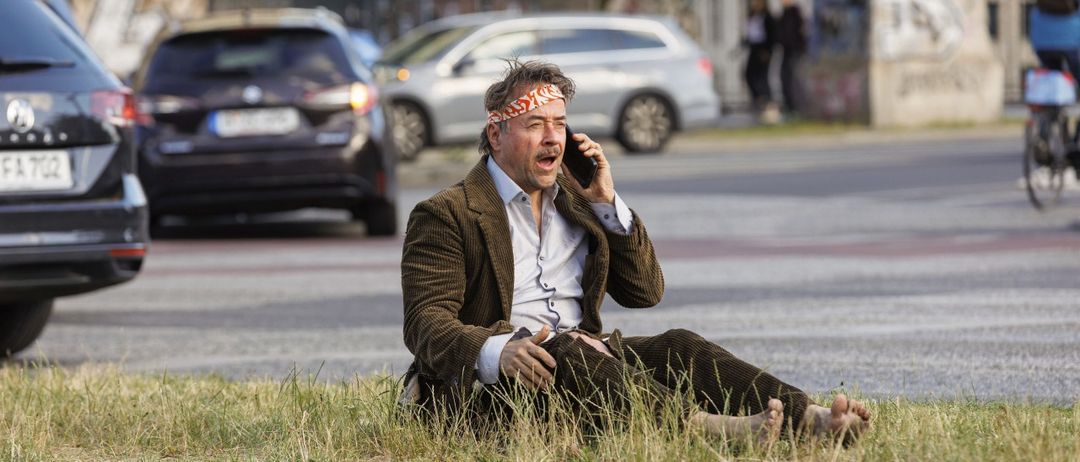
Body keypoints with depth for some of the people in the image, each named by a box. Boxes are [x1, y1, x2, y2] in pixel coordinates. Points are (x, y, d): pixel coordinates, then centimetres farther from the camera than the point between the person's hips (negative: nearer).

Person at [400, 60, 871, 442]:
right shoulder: (444, 216, 1)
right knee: (566, 350, -36)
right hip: (488, 380, -6)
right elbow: (426, 323, -11)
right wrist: (495, 351, -33)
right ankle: (697, 424, -57)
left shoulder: (573, 200, 21)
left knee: (676, 347, -20)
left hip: (582, 359, 6)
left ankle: (806, 417, -40)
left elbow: (646, 292, 18)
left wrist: (607, 202, 6)